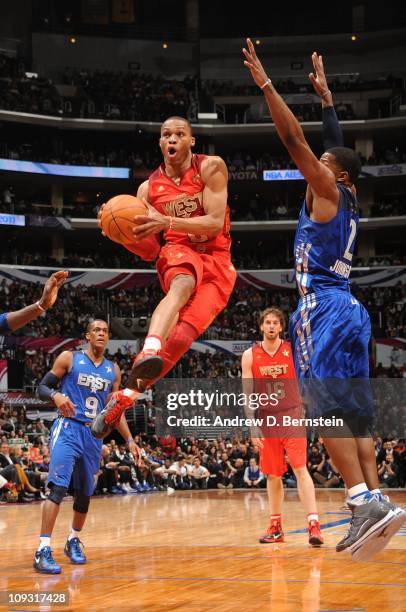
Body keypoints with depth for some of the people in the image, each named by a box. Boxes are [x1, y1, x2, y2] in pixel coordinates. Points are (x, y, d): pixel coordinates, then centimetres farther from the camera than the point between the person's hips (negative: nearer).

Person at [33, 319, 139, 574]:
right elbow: (42, 387, -1)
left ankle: (74, 541, 34)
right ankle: (43, 550, -23)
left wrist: (129, 440, 11)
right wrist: (56, 395, -23)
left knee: (85, 493, 12)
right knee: (58, 487, -19)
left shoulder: (113, 370, 13)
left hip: (94, 435, 5)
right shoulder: (69, 358, 0)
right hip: (68, 428, -5)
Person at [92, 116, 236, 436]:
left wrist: (166, 222, -27)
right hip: (177, 253, 1)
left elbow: (215, 223, -14)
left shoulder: (210, 167, -3)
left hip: (217, 260, -1)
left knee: (185, 331, -21)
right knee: (183, 285, -38)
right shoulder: (149, 188, 7)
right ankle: (149, 351, -64)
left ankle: (124, 397, -18)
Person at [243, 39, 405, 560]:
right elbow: (339, 148, 34)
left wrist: (265, 83, -4)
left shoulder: (328, 193, -1)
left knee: (327, 409, -17)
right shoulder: (346, 202, 20)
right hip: (346, 308, 9)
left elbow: (293, 138, -8)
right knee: (353, 415, 5)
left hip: (324, 308, -9)